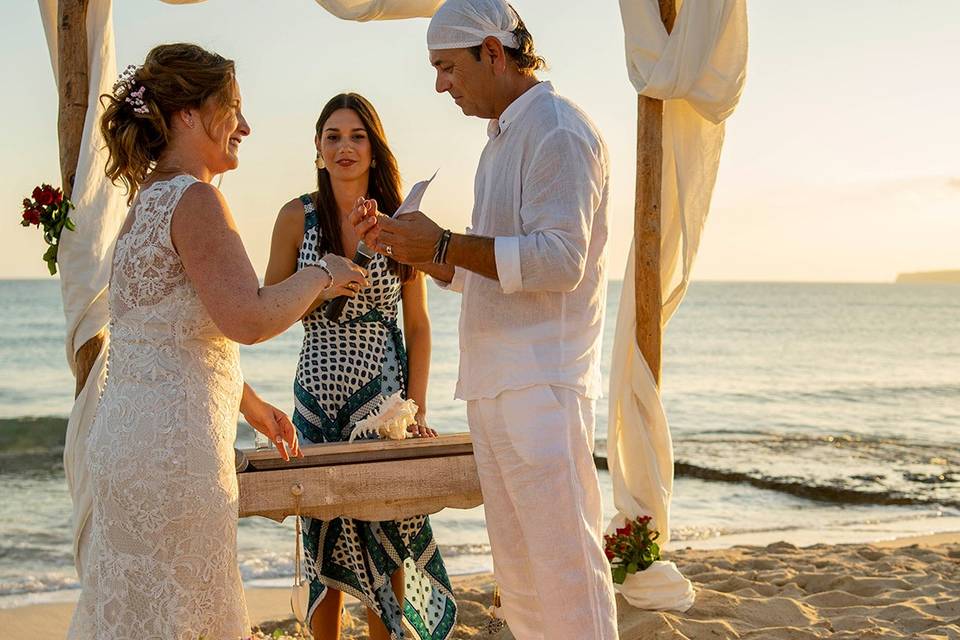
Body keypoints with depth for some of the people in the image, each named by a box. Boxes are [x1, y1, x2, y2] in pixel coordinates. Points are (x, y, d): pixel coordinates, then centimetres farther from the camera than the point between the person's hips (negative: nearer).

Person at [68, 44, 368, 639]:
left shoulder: (148, 198, 17)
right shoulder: (195, 199, -13)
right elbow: (248, 320, -25)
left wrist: (251, 403, 30)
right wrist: (321, 274, -8)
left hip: (128, 432, 10)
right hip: (175, 439, -10)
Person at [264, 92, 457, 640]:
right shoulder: (298, 217, 1)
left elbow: (417, 323, 4)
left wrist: (418, 408, -4)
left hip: (384, 390, 0)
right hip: (318, 393, 0)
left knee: (384, 529, 3)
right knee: (323, 529, 5)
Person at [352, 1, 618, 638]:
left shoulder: (557, 130, -10)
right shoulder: (503, 139, 21)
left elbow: (559, 258, -21)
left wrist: (442, 243, -17)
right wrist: (403, 242, 12)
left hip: (542, 387, -10)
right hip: (496, 387, 10)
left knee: (567, 568, -6)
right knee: (518, 575, 15)